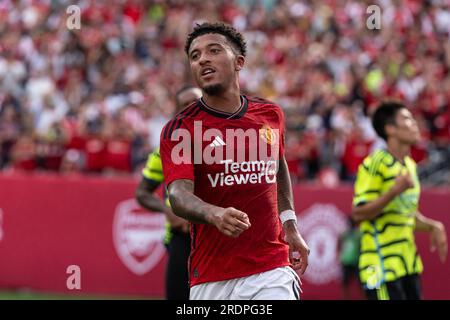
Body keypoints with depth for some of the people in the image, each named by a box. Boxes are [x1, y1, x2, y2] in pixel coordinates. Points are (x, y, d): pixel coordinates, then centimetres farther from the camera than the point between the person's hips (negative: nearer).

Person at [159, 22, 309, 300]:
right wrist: (215, 214, -39)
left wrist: (290, 228, 20)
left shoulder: (271, 114, 8)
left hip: (272, 270, 1)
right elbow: (179, 194, -19)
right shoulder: (179, 129, -5)